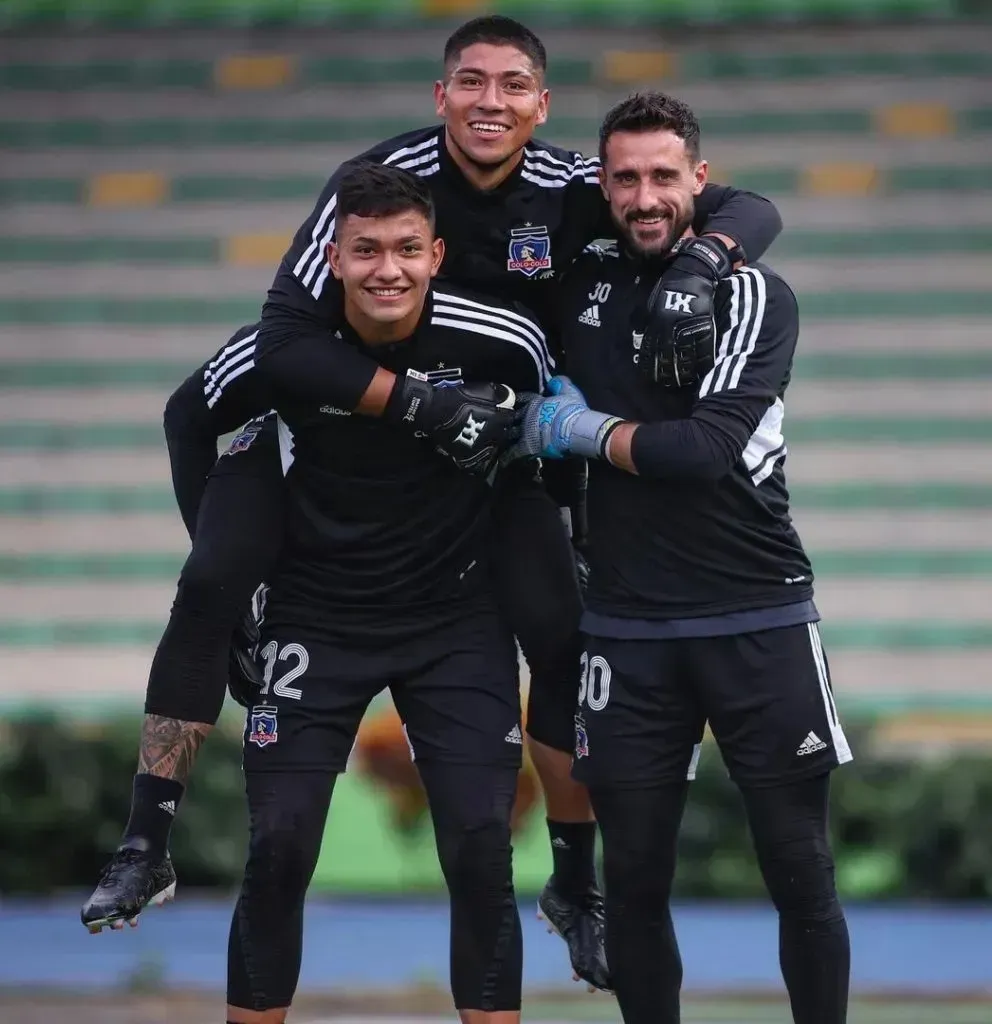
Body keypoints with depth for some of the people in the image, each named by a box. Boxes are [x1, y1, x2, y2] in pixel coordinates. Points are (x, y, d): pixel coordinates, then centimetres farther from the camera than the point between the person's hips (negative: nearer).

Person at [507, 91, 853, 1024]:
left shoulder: (753, 295, -5)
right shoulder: (585, 282, 9)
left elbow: (709, 448, -18)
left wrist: (583, 431, -8)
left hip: (756, 621, -4)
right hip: (627, 626, 4)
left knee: (799, 869, 0)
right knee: (633, 876, 5)